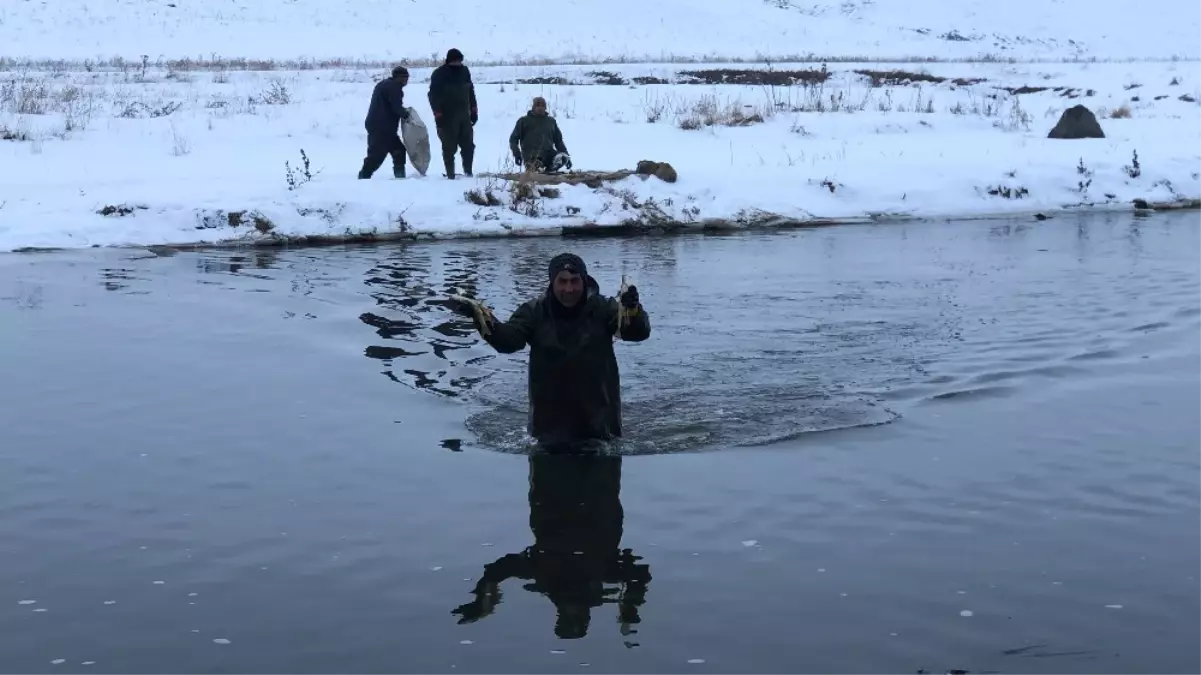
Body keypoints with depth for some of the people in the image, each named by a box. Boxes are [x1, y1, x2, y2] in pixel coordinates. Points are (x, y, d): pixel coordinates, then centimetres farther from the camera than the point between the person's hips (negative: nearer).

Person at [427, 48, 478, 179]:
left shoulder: (464, 71, 8)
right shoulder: (439, 74, -9)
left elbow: (470, 91, 17)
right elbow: (433, 95, -12)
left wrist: (474, 111, 15)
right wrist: (438, 115, -18)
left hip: (464, 116, 6)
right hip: (447, 118, -6)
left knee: (469, 145, 8)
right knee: (449, 147, -2)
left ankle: (468, 171, 20)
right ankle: (450, 175, 3)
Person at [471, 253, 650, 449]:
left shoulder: (602, 308, -10)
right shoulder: (535, 312, -8)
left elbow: (639, 332, -19)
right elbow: (508, 339, -18)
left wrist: (632, 309, -43)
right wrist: (485, 323, -41)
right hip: (550, 416, 0)